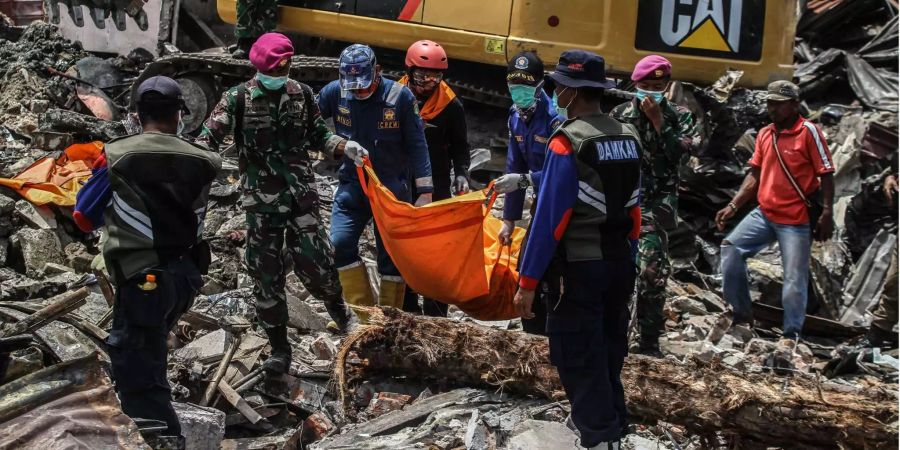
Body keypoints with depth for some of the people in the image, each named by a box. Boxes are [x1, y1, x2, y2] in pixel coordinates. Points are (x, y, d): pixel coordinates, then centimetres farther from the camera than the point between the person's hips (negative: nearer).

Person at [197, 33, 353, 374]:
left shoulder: (301, 94, 1)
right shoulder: (238, 98, -5)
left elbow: (317, 135, 13)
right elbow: (210, 138, -10)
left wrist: (343, 147, -5)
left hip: (301, 192, 1)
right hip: (261, 199, 0)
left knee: (314, 262, -6)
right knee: (266, 273, 3)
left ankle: (335, 303, 30)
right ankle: (279, 349, 16)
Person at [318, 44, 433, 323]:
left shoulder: (400, 96, -13)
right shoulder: (335, 92, -8)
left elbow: (416, 146, -9)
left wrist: (424, 192, -11)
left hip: (393, 187, -2)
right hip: (352, 186, 2)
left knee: (391, 257, 4)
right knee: (340, 244, -13)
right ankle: (367, 315, -3)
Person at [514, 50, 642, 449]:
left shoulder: (568, 142, -16)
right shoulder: (628, 137, 5)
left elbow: (549, 217, -18)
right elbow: (634, 208, 10)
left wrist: (528, 281, -15)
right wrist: (625, 257, 19)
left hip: (579, 267, -7)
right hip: (620, 262, 7)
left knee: (579, 361, 2)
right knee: (609, 353, 19)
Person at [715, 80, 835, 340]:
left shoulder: (809, 132, -9)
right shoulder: (764, 134, 8)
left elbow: (826, 175, -8)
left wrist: (826, 214, -15)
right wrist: (732, 207, 7)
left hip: (795, 220, -6)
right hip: (764, 214, 6)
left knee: (795, 280, -4)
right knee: (730, 248, -5)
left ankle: (792, 335, 10)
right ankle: (742, 315, 6)